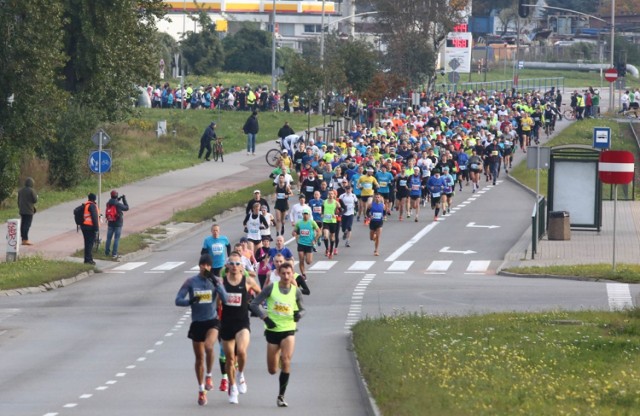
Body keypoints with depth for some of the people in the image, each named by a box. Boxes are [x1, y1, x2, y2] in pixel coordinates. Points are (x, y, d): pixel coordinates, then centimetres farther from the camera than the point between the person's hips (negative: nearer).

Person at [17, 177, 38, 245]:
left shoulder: (21, 191, 10)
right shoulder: (32, 191, -11)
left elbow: (18, 201, 14)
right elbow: (35, 200, -11)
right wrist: (36, 197, 11)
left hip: (22, 211, 7)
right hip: (29, 211, -7)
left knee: (23, 224, 10)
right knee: (27, 225, -8)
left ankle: (23, 239, 12)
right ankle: (25, 240, -14)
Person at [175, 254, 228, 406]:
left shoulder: (215, 281, -1)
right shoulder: (191, 282, -1)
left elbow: (225, 299, -13)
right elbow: (178, 300, -4)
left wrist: (215, 282, -21)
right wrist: (190, 301, -23)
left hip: (212, 321, -2)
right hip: (197, 323, 2)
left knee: (208, 346, -30)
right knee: (199, 357, 8)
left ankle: (208, 376, -7)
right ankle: (201, 390, 22)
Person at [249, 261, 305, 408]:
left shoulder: (296, 292, -1)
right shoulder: (271, 288, -6)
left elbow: (301, 309, 12)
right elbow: (254, 304, -3)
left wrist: (299, 314, -12)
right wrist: (265, 318, -16)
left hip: (289, 331, 0)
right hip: (272, 330, 0)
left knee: (286, 361, -21)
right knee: (272, 370, 5)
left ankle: (281, 396, -11)